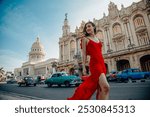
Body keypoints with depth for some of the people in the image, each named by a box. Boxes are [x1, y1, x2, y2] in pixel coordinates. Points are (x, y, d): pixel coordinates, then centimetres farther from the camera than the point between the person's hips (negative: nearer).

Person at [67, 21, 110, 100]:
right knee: (105, 87, -18)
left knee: (100, 89, 7)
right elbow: (84, 54, -3)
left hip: (102, 64, 7)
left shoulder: (97, 39, 21)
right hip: (94, 64, -7)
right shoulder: (85, 39, 4)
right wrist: (84, 67, -9)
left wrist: (103, 66, 18)